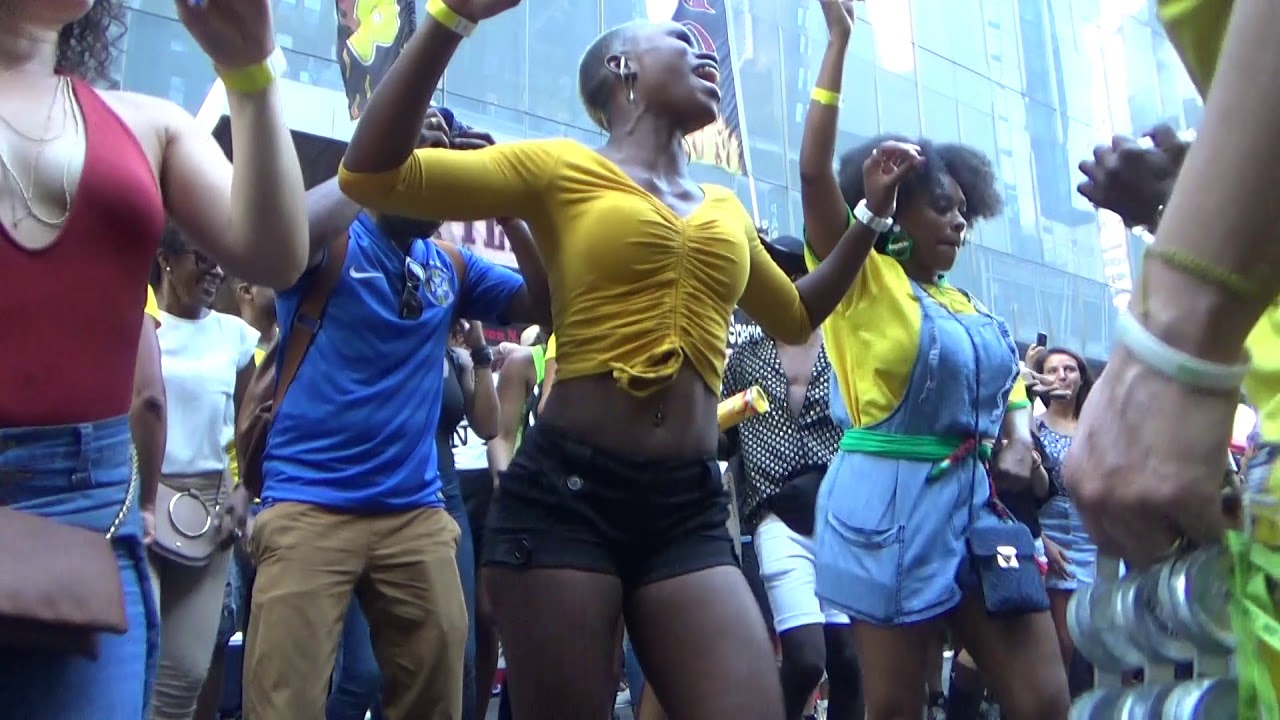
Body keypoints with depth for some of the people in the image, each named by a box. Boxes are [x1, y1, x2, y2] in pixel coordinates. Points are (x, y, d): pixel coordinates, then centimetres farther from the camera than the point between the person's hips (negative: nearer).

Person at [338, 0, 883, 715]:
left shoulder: (726, 210, 19)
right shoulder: (561, 168, 4)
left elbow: (796, 318, 36)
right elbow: (373, 174, -8)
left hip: (691, 506, 5)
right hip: (567, 488, -4)